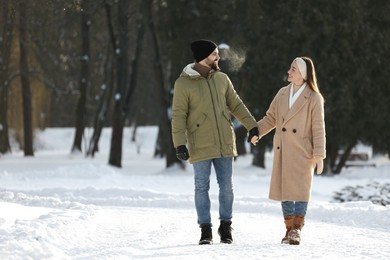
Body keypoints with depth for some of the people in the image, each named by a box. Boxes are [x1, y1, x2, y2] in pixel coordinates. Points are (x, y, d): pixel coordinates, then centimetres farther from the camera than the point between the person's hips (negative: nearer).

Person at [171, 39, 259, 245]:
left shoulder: (222, 79, 6)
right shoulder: (183, 83, -8)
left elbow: (236, 105, 15)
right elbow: (178, 116, -9)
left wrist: (252, 125, 10)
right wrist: (180, 144, -16)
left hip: (224, 143, 4)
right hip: (200, 147, -4)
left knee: (226, 186, 6)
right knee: (202, 187, 1)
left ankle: (225, 226, 18)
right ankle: (205, 230, 7)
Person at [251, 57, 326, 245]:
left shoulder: (314, 98, -7)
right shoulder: (282, 94, 8)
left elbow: (318, 129, -7)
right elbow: (271, 118, 14)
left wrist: (319, 155, -11)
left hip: (302, 152, -5)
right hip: (282, 151, 5)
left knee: (300, 189, -6)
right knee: (284, 189, 7)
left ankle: (297, 230, -6)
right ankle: (289, 229, 15)